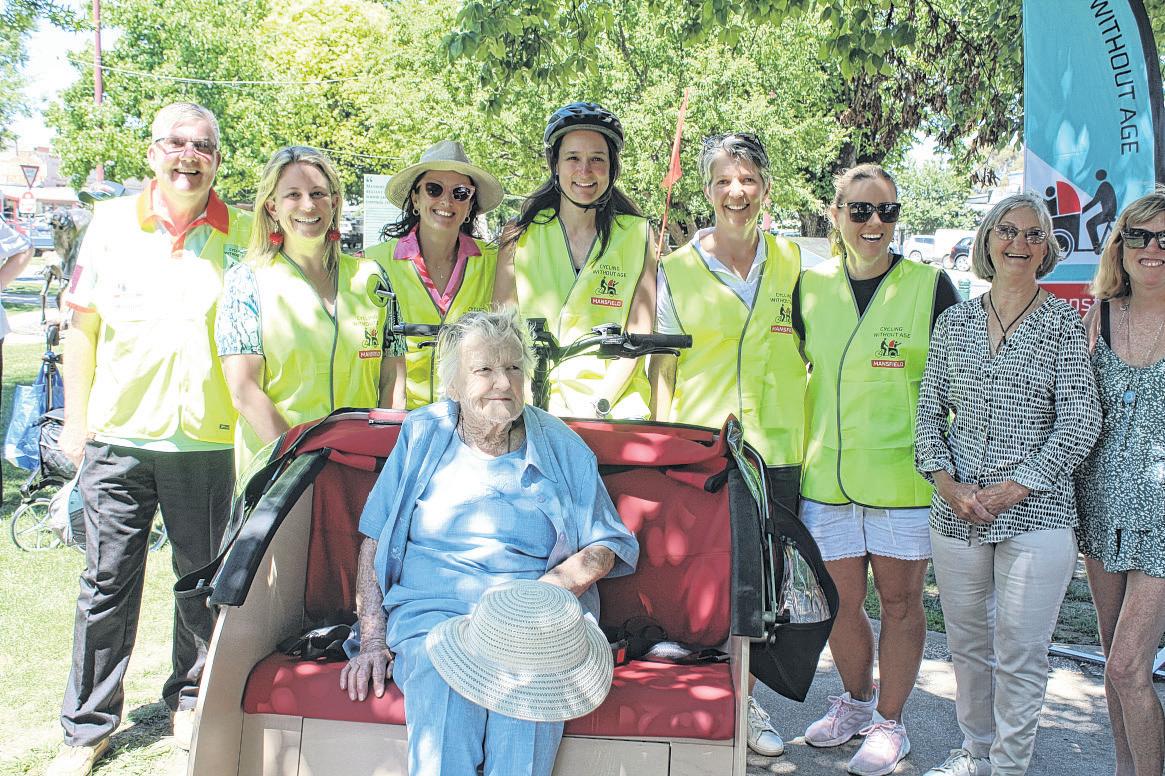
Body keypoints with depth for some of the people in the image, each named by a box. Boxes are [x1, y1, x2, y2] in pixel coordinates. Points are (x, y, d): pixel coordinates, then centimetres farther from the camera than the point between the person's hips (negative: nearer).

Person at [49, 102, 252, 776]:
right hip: (117, 435, 1)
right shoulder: (113, 221, 4)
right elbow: (83, 326, 9)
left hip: (208, 439, 0)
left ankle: (191, 698, 32)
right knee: (108, 583, 7)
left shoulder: (245, 233, 2)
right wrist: (76, 418, 6)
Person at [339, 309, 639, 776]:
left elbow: (609, 543, 8)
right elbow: (375, 540, 10)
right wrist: (372, 640, -1)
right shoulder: (423, 435, 11)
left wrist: (553, 585, -13)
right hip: (433, 611, 0)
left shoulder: (561, 447, 11)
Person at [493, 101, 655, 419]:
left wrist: (598, 404, -11)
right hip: (535, 406, 0)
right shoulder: (520, 235, 8)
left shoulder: (638, 235, 8)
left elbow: (638, 333, 1)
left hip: (616, 406, 0)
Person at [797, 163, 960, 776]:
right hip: (827, 474, 3)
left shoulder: (929, 285, -2)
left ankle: (889, 722, 25)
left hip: (904, 475, -3)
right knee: (837, 600, 11)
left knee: (900, 600, 8)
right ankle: (855, 700, 36)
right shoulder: (810, 287, 6)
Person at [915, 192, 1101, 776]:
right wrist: (946, 483, -6)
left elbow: (1079, 422, -6)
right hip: (956, 511, 3)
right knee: (966, 645, 15)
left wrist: (1013, 489, -13)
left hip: (1036, 512, -3)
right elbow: (928, 410, 9)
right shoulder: (955, 320, 9)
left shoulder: (1064, 322, 0)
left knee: (1020, 656, 1)